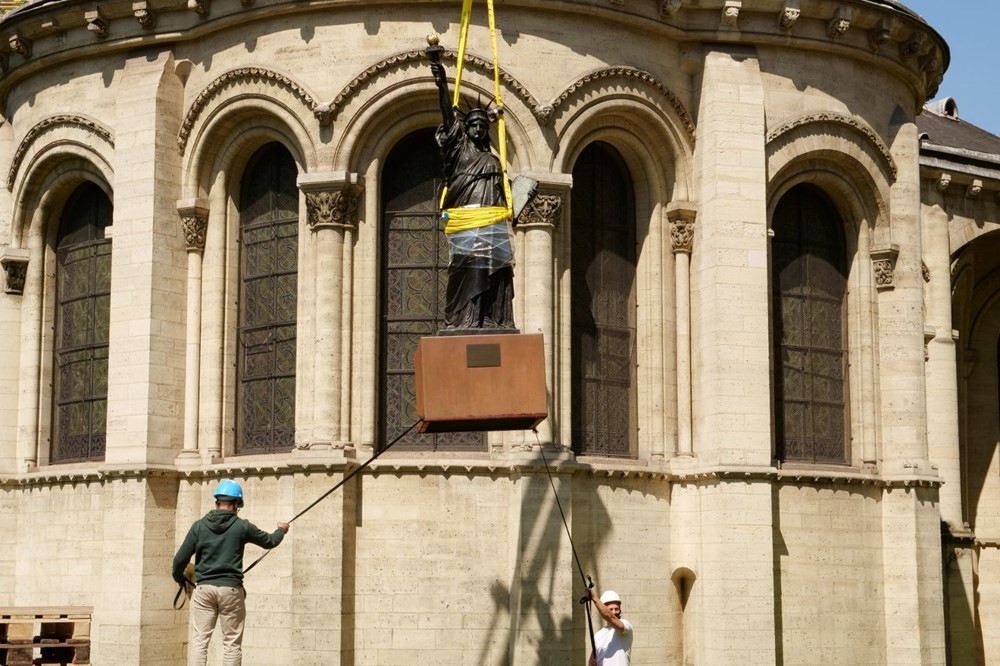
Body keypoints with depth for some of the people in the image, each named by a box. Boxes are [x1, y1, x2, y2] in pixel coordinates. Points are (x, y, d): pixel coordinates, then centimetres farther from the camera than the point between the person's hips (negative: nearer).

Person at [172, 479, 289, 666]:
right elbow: (269, 541, 15)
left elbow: (180, 559, 1)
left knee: (199, 640, 0)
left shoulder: (199, 526, 2)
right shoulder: (242, 526, -1)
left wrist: (179, 578, 22)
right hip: (231, 589, -1)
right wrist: (281, 530, 37)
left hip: (204, 588, 1)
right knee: (232, 642, 6)